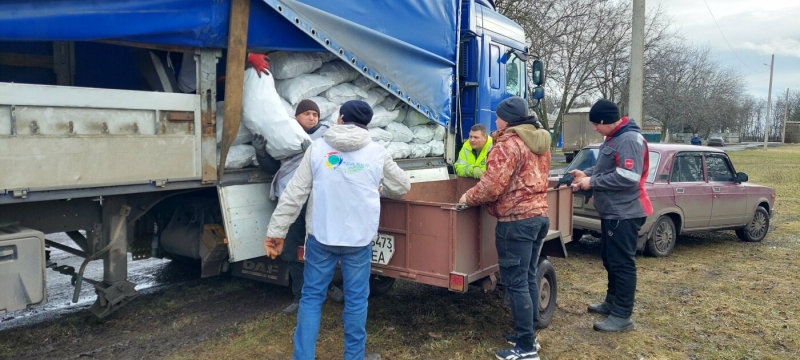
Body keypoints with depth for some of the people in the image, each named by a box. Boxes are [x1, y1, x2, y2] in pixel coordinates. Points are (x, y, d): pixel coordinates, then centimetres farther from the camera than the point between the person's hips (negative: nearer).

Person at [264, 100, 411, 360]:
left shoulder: (317, 148, 0)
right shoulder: (377, 153, 2)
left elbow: (294, 193, -3)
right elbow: (402, 187, 15)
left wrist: (276, 230, 1)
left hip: (321, 236, 0)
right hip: (359, 238, 0)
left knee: (312, 296, 11)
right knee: (356, 299, 12)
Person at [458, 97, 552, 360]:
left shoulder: (507, 144, -15)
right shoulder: (540, 141, 14)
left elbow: (491, 186, -22)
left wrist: (468, 198, -5)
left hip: (516, 220, -10)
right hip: (539, 214, 10)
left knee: (515, 282, -3)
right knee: (528, 277, 17)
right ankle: (529, 335, 26)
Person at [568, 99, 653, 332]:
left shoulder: (630, 139, -19)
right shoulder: (613, 139, 13)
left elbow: (627, 178, -27)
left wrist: (592, 183, -19)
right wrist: (586, 174, 6)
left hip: (625, 213, -11)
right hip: (612, 211, 11)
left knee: (622, 263, -4)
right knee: (610, 259, 19)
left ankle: (622, 316, 3)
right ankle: (611, 302, 34)